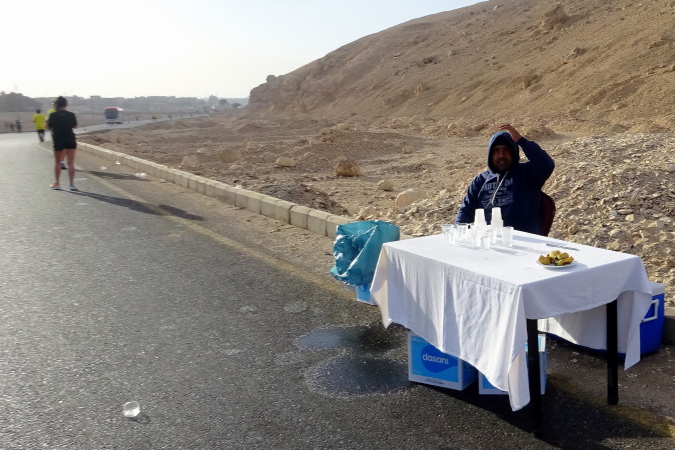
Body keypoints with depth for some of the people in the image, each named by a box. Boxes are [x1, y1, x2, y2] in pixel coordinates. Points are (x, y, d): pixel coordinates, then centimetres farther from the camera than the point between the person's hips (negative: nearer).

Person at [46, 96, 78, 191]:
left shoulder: (53, 115, -8)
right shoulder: (71, 115, -5)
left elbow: (48, 127, -1)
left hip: (58, 141, 0)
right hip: (70, 140, 0)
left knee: (57, 162, 15)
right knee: (71, 163, 2)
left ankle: (57, 183, 19)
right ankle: (71, 184, -2)